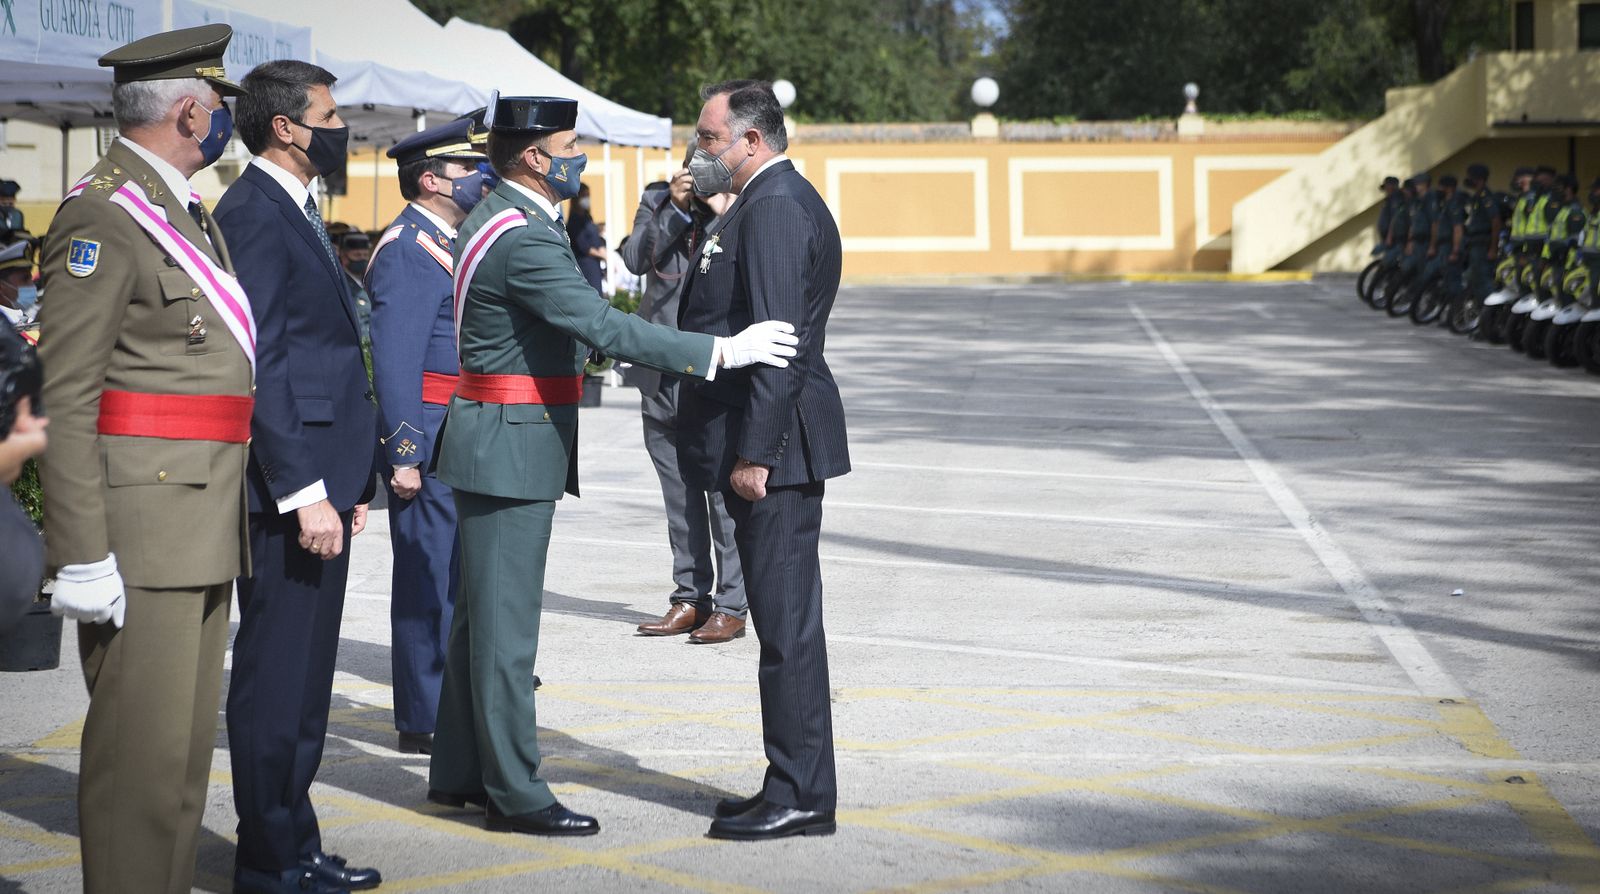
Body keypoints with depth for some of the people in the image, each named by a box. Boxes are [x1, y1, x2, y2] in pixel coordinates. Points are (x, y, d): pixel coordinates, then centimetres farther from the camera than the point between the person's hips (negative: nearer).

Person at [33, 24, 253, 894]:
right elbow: (65, 398, -17)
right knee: (140, 751, -7)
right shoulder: (102, 217, -13)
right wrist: (83, 556, -21)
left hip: (204, 527, 10)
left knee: (186, 745, 15)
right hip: (141, 526, -10)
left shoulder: (185, 211, 17)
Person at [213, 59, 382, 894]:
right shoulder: (253, 213, -13)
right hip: (289, 487, -10)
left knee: (305, 677, 14)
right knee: (276, 679, -3)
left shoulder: (295, 211, 18)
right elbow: (260, 364, -19)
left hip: (318, 484, 10)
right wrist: (304, 494, -21)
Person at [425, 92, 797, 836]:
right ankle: (514, 793, 2)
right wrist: (722, 351, -26)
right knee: (505, 622, -4)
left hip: (492, 441, 11)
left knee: (481, 616, 16)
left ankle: (460, 773, 24)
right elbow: (606, 330, -27)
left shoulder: (492, 219, 12)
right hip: (511, 447, -11)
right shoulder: (524, 239, -21)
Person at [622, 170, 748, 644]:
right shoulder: (657, 202, 6)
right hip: (663, 374, 4)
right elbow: (636, 259, -8)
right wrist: (675, 209, -17)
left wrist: (723, 214, -22)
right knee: (680, 497, 12)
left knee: (725, 493, -4)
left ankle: (731, 606, 4)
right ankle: (690, 599, 21)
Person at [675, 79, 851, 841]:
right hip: (763, 443, 11)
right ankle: (792, 786, 18)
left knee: (787, 620, -6)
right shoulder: (767, 202, 19)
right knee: (781, 618, 13)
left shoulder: (776, 206, -14)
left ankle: (801, 796, -1)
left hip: (774, 443, -11)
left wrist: (753, 453, -22)